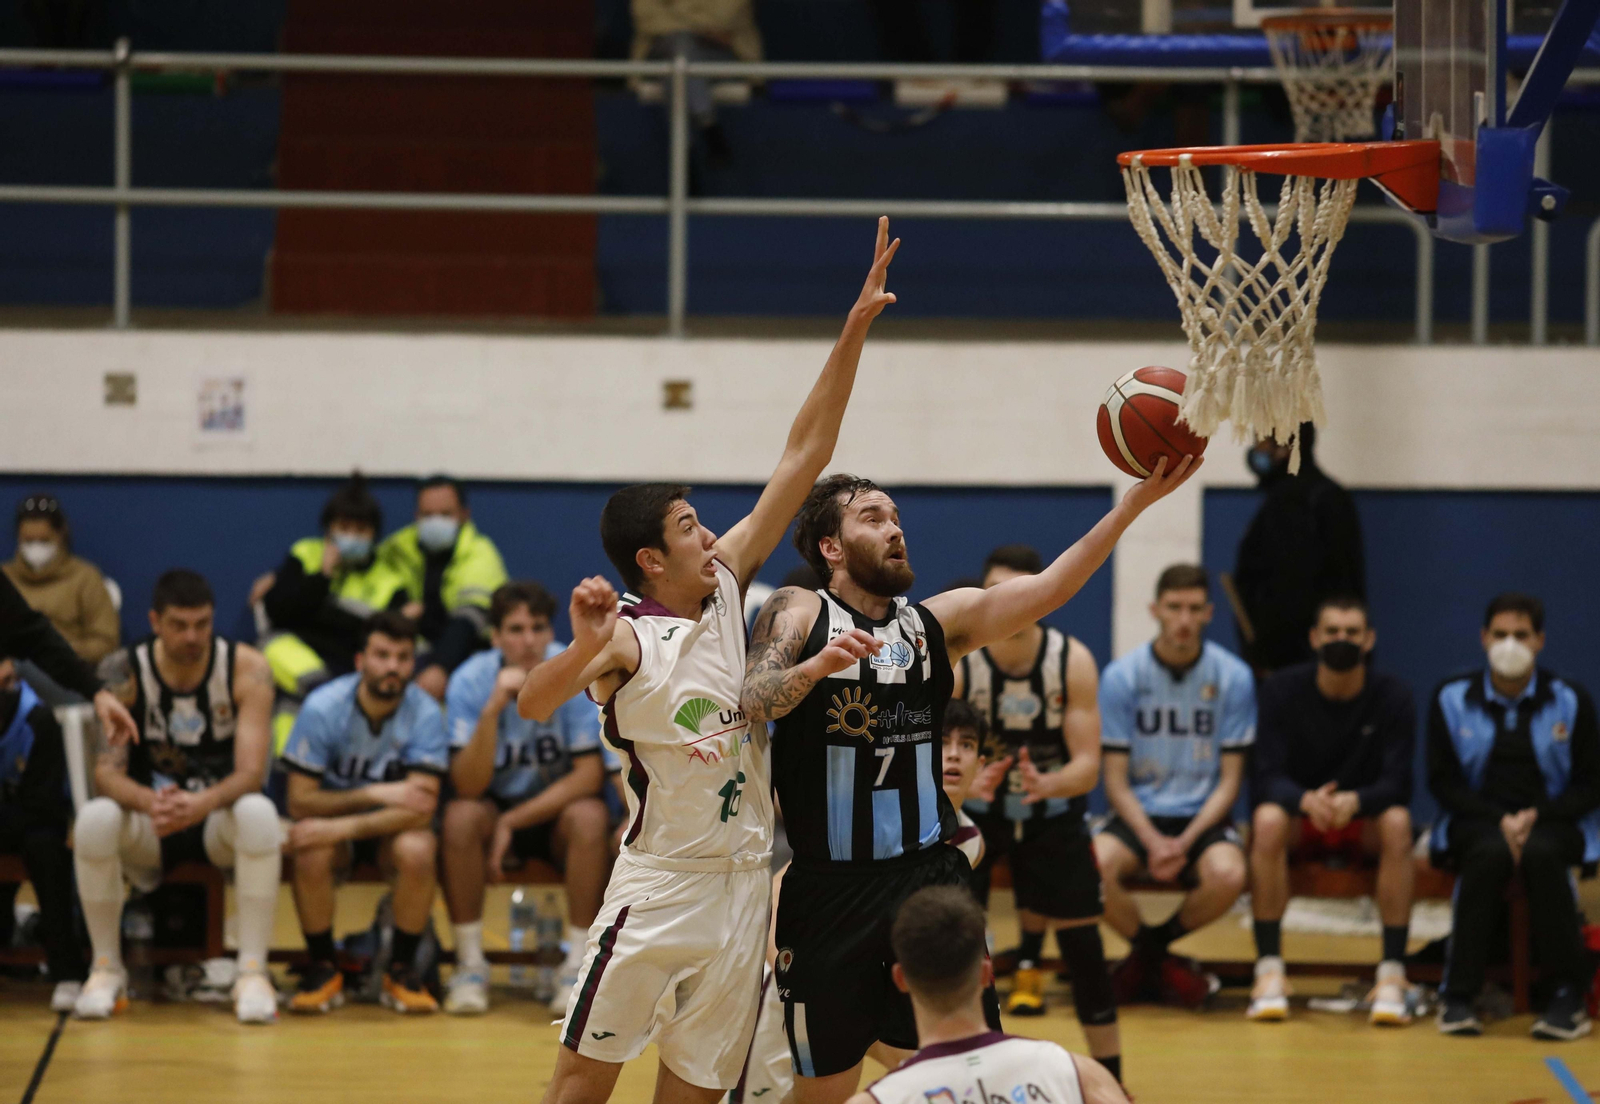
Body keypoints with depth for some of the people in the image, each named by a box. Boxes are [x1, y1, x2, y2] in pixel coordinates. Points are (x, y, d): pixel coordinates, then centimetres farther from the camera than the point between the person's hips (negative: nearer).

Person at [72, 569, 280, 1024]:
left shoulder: (246, 669, -12)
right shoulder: (124, 672, -11)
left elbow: (251, 772, -19)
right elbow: (105, 770, -16)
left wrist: (201, 805, -42)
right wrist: (149, 802, -40)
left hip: (218, 817, -1)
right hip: (147, 825, 1)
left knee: (259, 814, -35)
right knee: (94, 819, -32)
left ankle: (253, 971, -28)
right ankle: (106, 969, -14)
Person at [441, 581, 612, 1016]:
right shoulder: (470, 681, -15)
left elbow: (589, 776, -17)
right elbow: (467, 787, -24)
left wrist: (513, 821, -20)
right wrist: (494, 709, -37)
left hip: (557, 808, 0)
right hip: (495, 805, 0)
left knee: (589, 817, -32)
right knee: (460, 816, -31)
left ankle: (578, 967, -22)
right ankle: (470, 966, -18)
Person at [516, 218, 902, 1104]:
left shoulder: (726, 585, 6)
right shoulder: (626, 640, -12)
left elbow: (802, 458, 4)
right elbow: (533, 706, -31)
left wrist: (854, 331, -2)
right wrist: (584, 650, -51)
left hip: (745, 883, 6)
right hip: (660, 884, -6)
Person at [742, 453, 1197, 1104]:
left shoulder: (938, 622, 8)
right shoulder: (798, 614, 0)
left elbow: (1046, 588, -5)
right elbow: (749, 704, -14)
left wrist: (1137, 500, -15)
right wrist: (815, 666, -34)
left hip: (928, 878, 3)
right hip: (828, 889, -2)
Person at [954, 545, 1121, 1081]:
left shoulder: (1074, 662, -20)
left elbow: (1087, 766, -21)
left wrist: (1049, 785, -43)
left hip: (1052, 802, 1)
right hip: (971, 805, -1)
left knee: (1083, 941, 2)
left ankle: (1110, 1082, 15)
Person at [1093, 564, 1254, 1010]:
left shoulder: (1233, 677, -3)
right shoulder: (1121, 676, -4)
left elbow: (1229, 781, -1)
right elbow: (1116, 781, -2)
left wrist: (1185, 842, -16)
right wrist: (1153, 842, -18)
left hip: (1203, 818, 0)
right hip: (1138, 816, 0)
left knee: (1228, 876, -34)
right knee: (1093, 866, -33)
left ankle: (1153, 946, -1)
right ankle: (1152, 956, -2)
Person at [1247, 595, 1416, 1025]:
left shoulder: (1393, 696, -8)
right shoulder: (1282, 691, -8)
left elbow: (1397, 784, -16)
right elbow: (1266, 776, -16)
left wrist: (1355, 801, -39)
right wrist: (1306, 800, -39)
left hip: (1364, 820, 0)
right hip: (1299, 818, 0)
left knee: (1398, 822, -34)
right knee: (1267, 819, -35)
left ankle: (1392, 974, -34)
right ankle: (1269, 971, -32)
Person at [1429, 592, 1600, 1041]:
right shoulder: (1452, 699, 5)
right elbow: (1443, 782, 3)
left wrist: (1536, 818, -14)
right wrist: (1499, 821, -14)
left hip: (1552, 823, 0)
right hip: (1476, 823, 0)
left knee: (1541, 854, -36)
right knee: (1490, 853, -36)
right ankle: (1458, 995, -33)